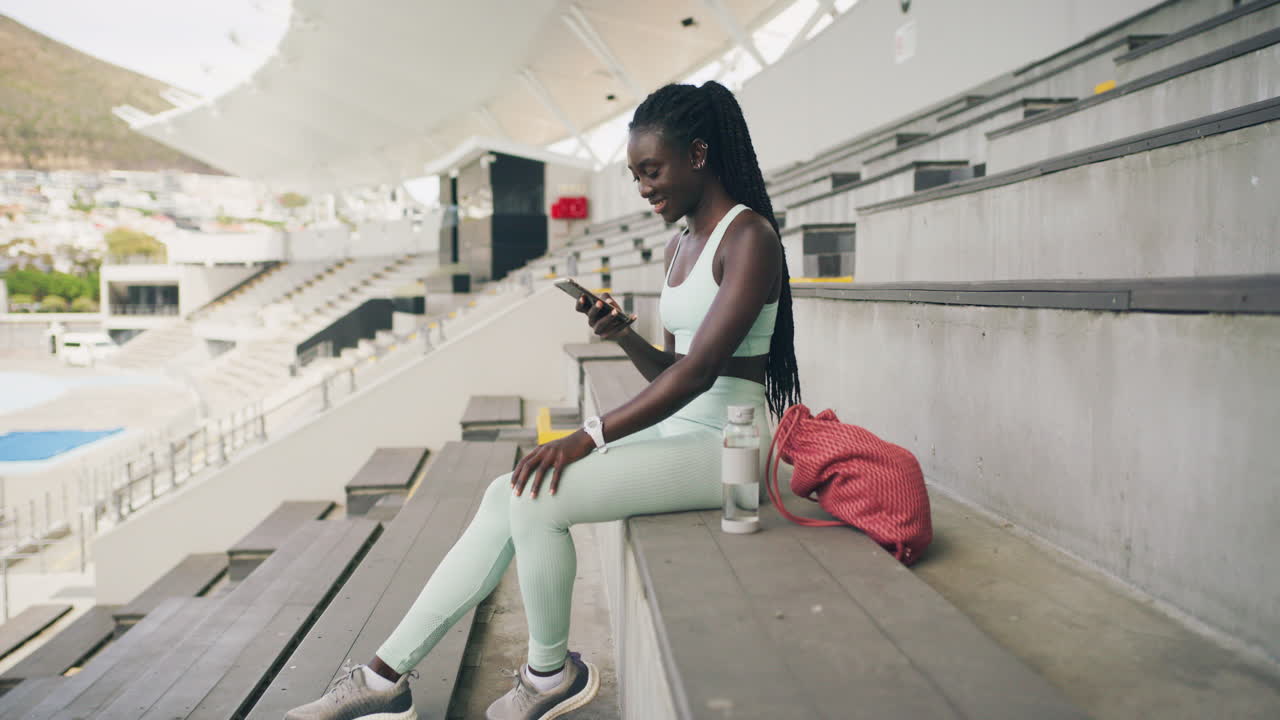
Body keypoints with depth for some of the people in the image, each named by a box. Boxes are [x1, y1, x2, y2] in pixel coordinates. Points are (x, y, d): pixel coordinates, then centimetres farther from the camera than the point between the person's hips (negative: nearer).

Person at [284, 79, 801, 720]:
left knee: (537, 497, -22)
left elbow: (700, 369, -22)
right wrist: (623, 336, -3)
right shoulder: (679, 244, 15)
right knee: (506, 496, -4)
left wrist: (587, 438, -25)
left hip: (724, 445, -8)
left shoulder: (749, 236, -13)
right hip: (676, 430, 9)